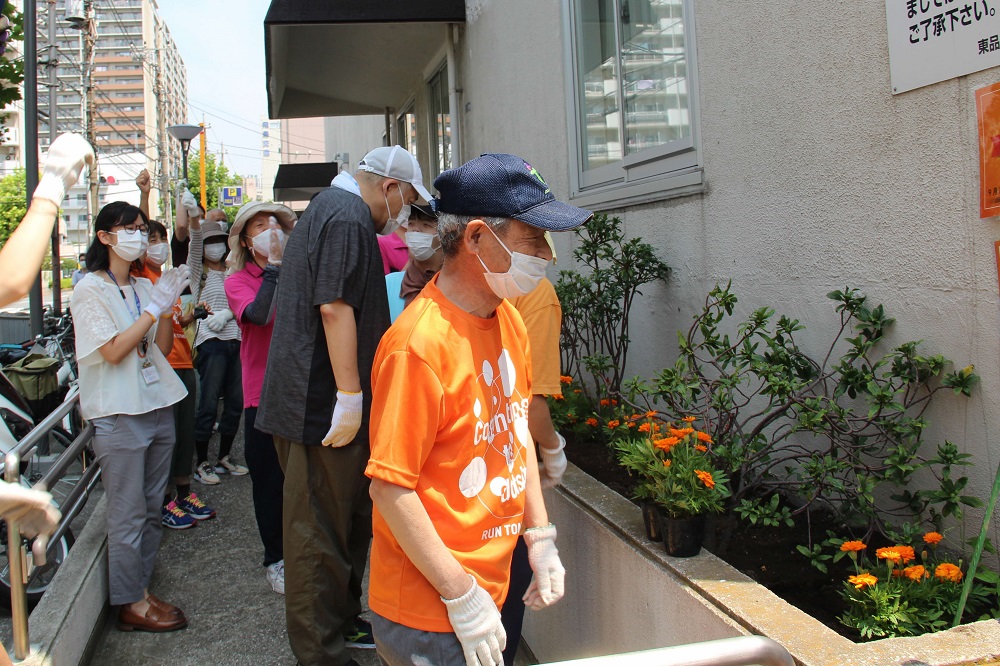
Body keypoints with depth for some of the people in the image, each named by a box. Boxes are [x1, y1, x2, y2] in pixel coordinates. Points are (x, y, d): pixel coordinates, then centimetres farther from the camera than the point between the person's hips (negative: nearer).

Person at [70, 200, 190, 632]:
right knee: (128, 515, -2)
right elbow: (113, 351, -15)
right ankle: (131, 605, 9)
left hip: (157, 406, 7)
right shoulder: (91, 290, -6)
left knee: (151, 510, 12)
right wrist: (153, 309, -16)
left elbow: (162, 347, 9)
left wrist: (169, 306, -4)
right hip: (120, 414, -7)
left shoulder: (144, 288, 13)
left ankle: (141, 591, 22)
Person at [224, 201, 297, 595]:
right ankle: (275, 559, 26)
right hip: (264, 395, -1)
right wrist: (274, 267, -17)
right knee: (269, 481, 9)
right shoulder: (237, 281, 0)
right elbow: (258, 315, -20)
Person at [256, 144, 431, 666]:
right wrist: (349, 396, -21)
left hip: (314, 402, 11)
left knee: (349, 523, 19)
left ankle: (341, 622, 32)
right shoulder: (348, 218, -14)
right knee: (322, 530, -1)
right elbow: (334, 308, -23)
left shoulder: (328, 208, 21)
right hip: (325, 405, -11)